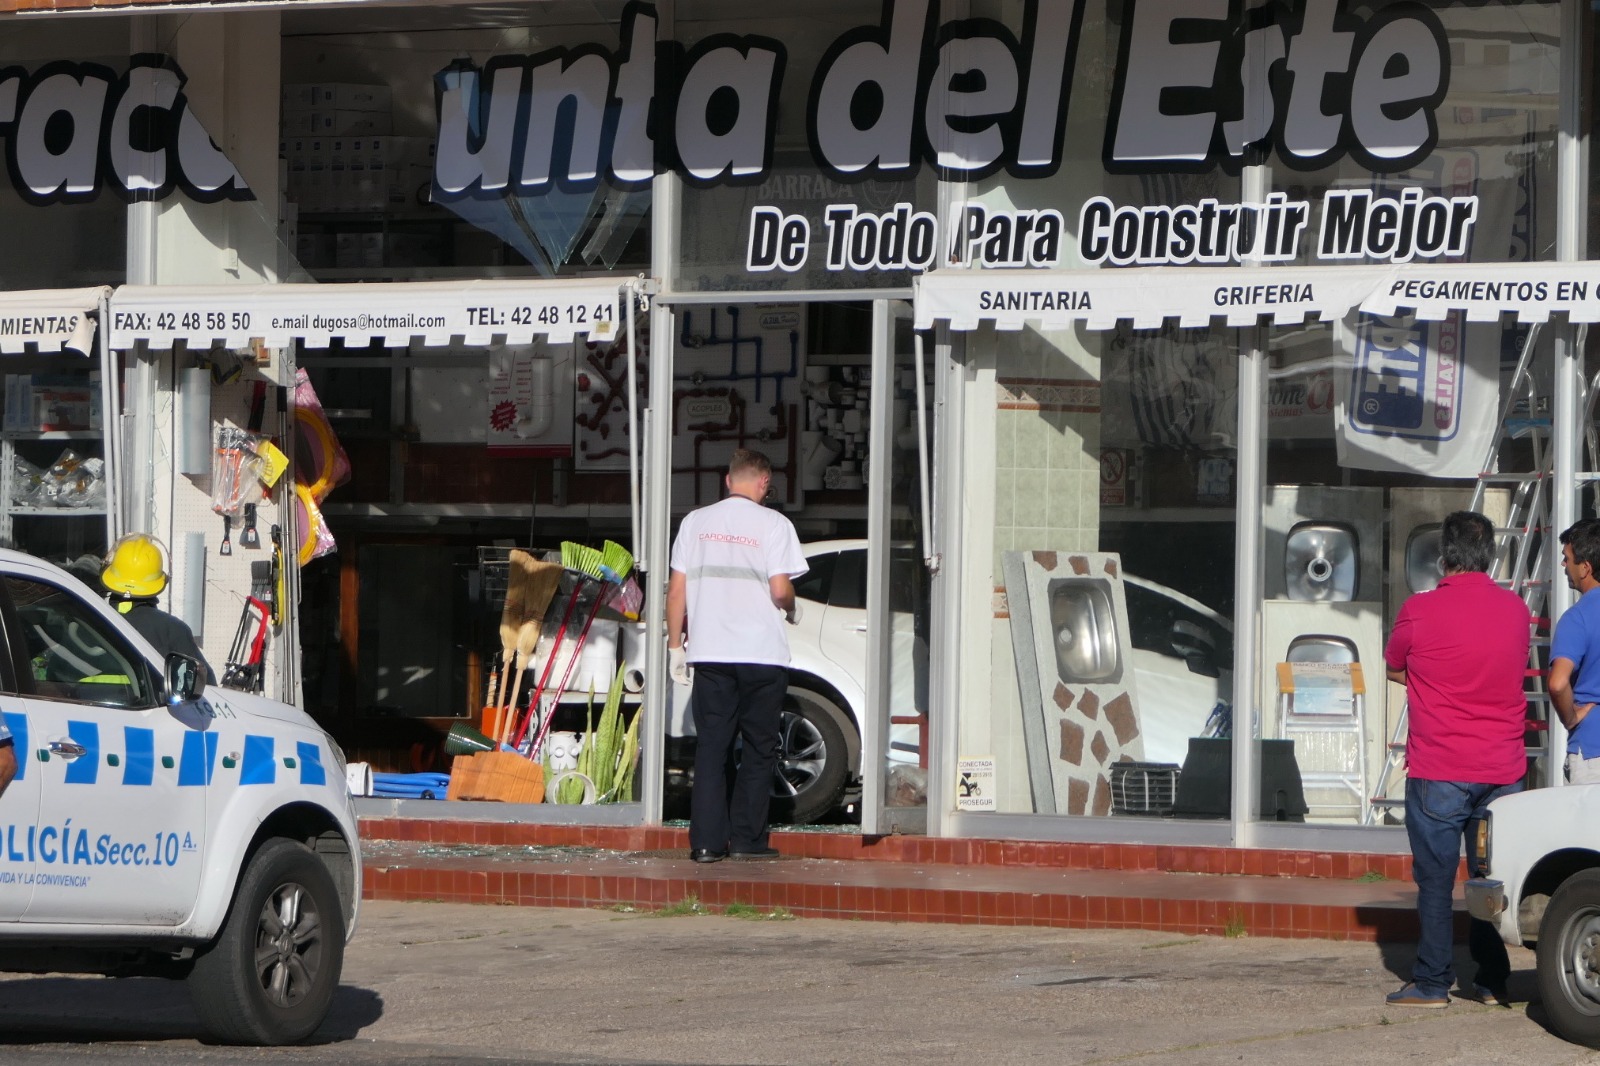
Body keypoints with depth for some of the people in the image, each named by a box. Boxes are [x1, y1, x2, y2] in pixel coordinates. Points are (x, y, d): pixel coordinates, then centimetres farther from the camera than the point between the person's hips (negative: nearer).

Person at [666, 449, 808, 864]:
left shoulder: (696, 522, 7)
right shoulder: (773, 524, -3)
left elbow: (677, 589, 6)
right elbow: (780, 590, -10)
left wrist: (675, 645, 13)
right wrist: (790, 609, 13)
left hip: (709, 653, 3)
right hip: (762, 653, -3)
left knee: (711, 747, 6)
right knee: (759, 749, 7)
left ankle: (707, 841, -1)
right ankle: (747, 839, 4)